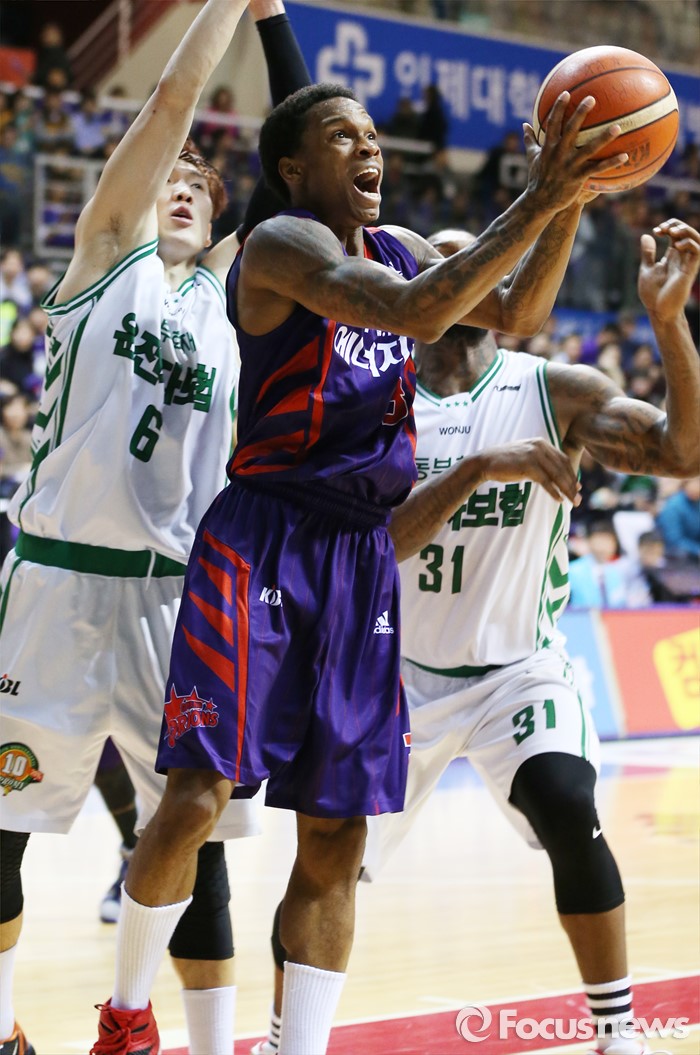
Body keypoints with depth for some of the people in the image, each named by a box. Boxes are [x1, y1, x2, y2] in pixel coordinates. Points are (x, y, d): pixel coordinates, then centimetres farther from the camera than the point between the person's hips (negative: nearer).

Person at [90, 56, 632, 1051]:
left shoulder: (397, 248, 14)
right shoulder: (280, 244, -11)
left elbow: (517, 311, 18)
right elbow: (410, 310, -26)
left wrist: (569, 204, 1)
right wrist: (536, 202, -28)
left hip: (362, 556, 7)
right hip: (261, 543, -7)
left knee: (335, 838, 4)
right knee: (199, 796, -13)